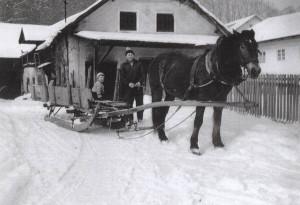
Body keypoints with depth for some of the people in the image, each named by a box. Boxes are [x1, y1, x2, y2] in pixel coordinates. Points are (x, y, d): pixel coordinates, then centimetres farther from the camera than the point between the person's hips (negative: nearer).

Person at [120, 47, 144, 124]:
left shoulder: (138, 64, 9)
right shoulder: (123, 65, 5)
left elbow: (142, 75, 5)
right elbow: (122, 77, -1)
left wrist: (139, 82, -13)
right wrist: (128, 83, -15)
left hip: (138, 87, 1)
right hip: (128, 88, -1)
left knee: (140, 104, 4)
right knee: (129, 105, 0)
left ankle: (140, 119, 12)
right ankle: (130, 119, 7)